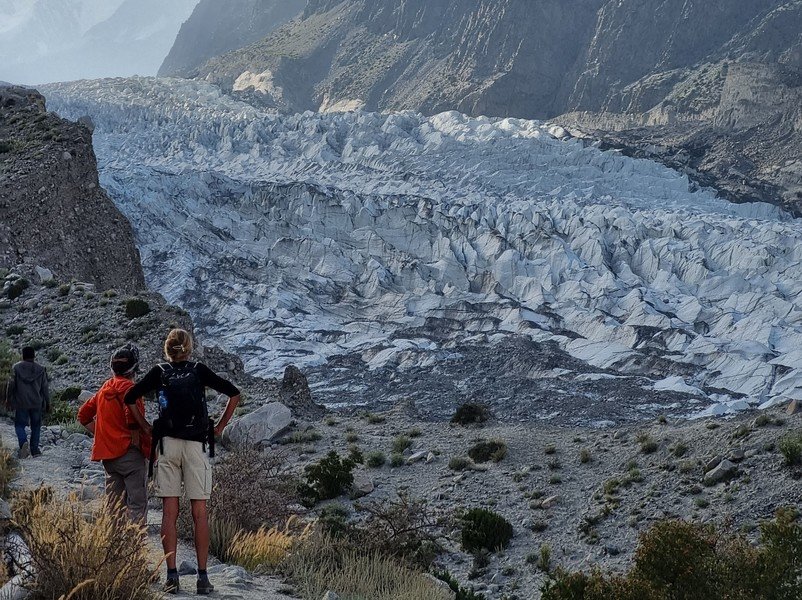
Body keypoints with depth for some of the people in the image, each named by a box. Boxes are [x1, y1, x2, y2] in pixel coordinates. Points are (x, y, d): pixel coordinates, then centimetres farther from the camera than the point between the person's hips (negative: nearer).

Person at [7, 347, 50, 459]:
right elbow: (45, 388, 3)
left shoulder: (16, 368, -2)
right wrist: (47, 404, 10)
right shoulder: (40, 369, 2)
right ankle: (34, 449, 8)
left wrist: (9, 399, 9)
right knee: (36, 426, 11)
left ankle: (23, 442, -21)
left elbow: (11, 385, -2)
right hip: (37, 403, 1)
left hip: (21, 403, -1)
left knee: (19, 425, 5)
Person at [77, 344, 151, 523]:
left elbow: (83, 415, 23)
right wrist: (137, 442, -10)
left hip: (108, 455, 8)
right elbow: (133, 417, -23)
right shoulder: (128, 387, -10)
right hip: (130, 454, -8)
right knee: (137, 503, -6)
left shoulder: (104, 389, 15)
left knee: (113, 503, 12)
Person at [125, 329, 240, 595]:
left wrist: (147, 428, 11)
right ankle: (203, 577, 1)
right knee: (199, 513, 2)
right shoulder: (199, 370, 5)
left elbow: (128, 399, 7)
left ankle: (172, 576, 0)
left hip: (167, 445, 1)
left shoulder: (158, 372, 7)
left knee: (169, 513, 3)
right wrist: (219, 428, 9)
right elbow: (234, 394, 4)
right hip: (196, 446, -1)